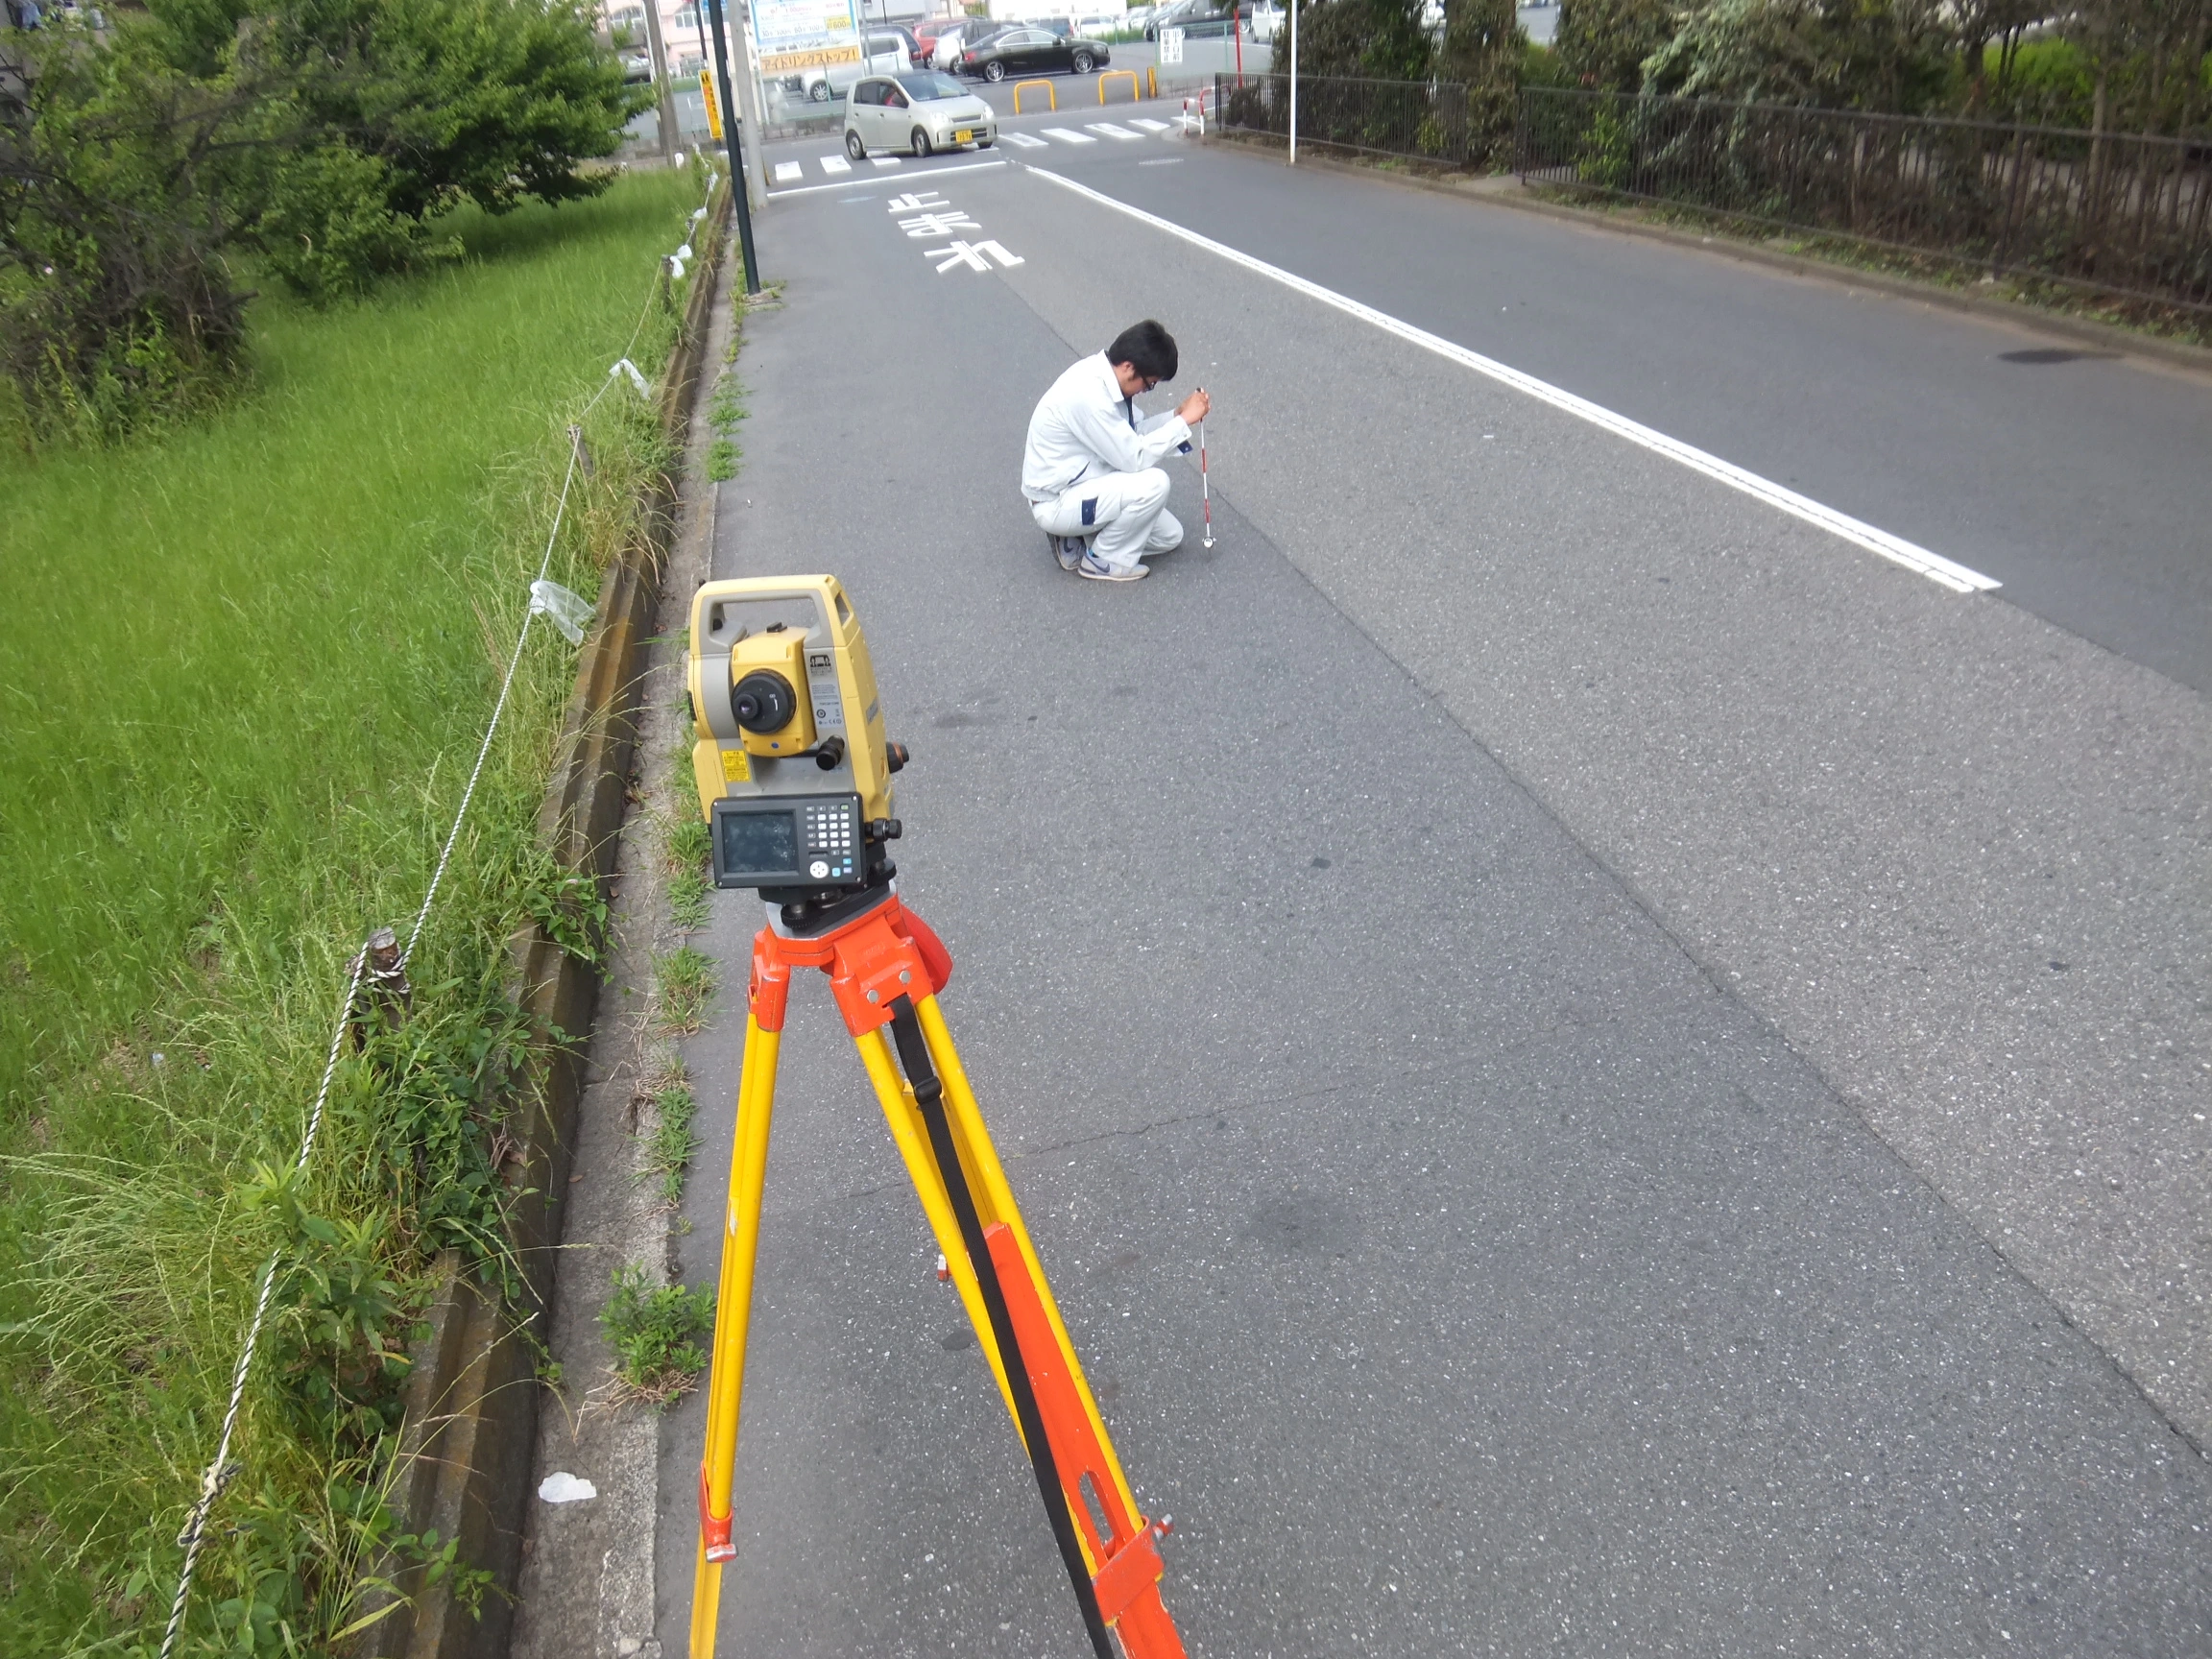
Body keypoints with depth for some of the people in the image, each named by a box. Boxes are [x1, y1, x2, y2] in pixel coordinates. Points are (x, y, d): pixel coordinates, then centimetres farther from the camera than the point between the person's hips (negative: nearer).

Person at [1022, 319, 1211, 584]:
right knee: (1154, 483, -27)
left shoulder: (1104, 373, -2)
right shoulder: (1089, 394, -30)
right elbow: (1134, 458, -28)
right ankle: (1102, 559, -8)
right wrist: (1183, 421, -20)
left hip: (1081, 484, 10)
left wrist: (1177, 416, -6)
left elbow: (1133, 432, 9)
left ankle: (1076, 537, 13)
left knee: (1169, 537, 11)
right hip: (1055, 503, -10)